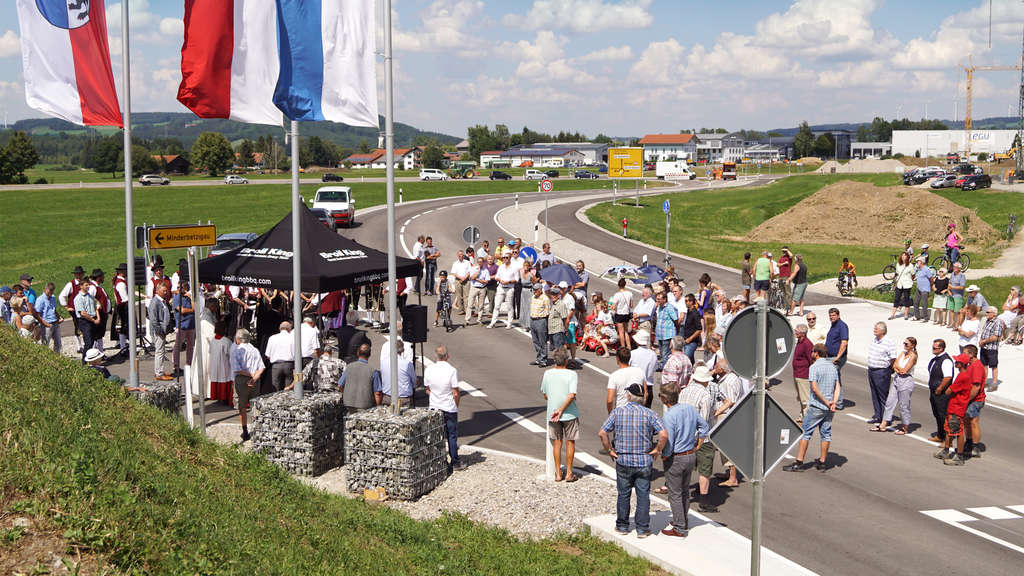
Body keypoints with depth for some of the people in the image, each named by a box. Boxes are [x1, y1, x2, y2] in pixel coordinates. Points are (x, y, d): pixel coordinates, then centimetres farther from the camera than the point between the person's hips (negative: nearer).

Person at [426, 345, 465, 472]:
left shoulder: (428, 370, -5)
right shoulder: (452, 370, -16)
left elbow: (428, 390, 5)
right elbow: (456, 393, -12)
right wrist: (456, 405, 5)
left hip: (434, 408, 3)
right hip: (450, 409, -3)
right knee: (452, 436, 8)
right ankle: (455, 463, 14)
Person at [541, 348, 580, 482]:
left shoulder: (547, 374, -3)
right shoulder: (571, 374, -13)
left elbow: (545, 395, 5)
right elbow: (572, 395, -22)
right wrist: (561, 410, -16)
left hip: (552, 414, 3)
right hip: (569, 414, -3)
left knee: (556, 442, 13)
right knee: (570, 442, 10)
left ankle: (558, 473, 16)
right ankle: (569, 473, 14)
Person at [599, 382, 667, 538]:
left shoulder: (617, 412, -6)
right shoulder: (649, 414, -7)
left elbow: (602, 433, -10)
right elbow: (664, 435, -17)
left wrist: (610, 450, 1)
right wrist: (657, 450, -3)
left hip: (623, 461, 0)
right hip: (644, 462, 0)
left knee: (623, 495, 14)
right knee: (643, 496, 8)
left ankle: (622, 526, 24)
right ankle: (642, 529, 12)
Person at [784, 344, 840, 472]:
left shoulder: (814, 367, -11)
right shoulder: (833, 367, 11)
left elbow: (815, 388, -19)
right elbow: (837, 387, 5)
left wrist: (826, 402, -13)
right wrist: (834, 402, -6)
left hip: (816, 406, -6)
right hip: (829, 409, 6)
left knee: (805, 432, 0)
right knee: (826, 433, 11)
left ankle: (799, 462, -1)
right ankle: (822, 462, 15)